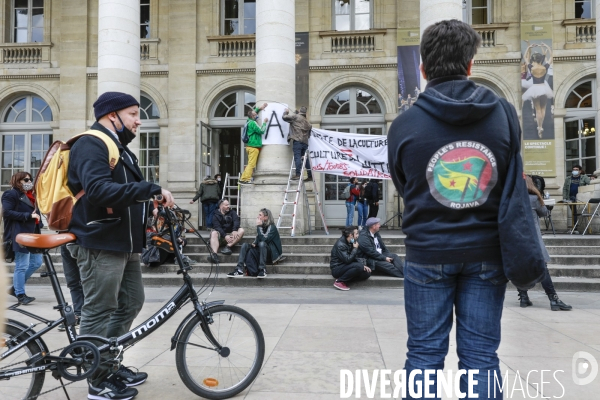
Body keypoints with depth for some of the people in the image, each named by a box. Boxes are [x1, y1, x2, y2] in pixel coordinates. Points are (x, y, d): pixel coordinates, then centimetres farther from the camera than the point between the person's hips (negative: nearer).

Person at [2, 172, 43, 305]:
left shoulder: (31, 195, 23)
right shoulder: (11, 194, -4)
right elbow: (7, 213, -15)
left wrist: (38, 220, 11)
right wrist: (29, 215, -18)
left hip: (33, 233, 9)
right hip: (21, 235, -9)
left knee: (37, 263, 10)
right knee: (21, 266, -4)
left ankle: (15, 287, 24)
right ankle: (20, 295, 6)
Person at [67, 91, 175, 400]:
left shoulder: (119, 149, 20)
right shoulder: (91, 145, -13)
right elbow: (99, 190, -29)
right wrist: (152, 189, -29)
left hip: (123, 243, 10)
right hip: (100, 244, -10)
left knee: (131, 303, 15)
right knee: (100, 312, 0)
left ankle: (112, 365, 30)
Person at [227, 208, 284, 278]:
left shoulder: (272, 227, -10)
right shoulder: (261, 226, 11)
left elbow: (264, 239, -24)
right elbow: (257, 239, 16)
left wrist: (259, 226, -18)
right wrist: (254, 243, -7)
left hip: (271, 253, -7)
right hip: (261, 251, 7)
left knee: (262, 243, -35)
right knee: (245, 245, -13)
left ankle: (263, 270, -36)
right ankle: (239, 269, -30)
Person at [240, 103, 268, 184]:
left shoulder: (249, 121, 13)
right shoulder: (253, 123, -14)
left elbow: (252, 112, 32)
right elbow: (261, 131, -13)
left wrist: (260, 108, 26)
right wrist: (264, 123, -3)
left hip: (250, 146, 10)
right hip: (254, 146, -10)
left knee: (251, 164, 13)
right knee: (251, 164, -10)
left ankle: (243, 179, 12)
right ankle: (245, 179, -13)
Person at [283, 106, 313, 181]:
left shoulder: (296, 117, 5)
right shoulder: (308, 122, 25)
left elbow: (285, 117, 6)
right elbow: (309, 134, 26)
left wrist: (286, 112, 23)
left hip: (297, 140, -6)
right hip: (305, 142, 6)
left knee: (297, 157, -13)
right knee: (306, 158, 9)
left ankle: (298, 174, -23)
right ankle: (310, 176, 10)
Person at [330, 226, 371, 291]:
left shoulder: (351, 243, 8)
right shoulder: (340, 245, -19)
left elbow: (355, 258, 12)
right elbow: (347, 260, -25)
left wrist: (363, 265, -5)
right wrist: (355, 248, -18)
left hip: (346, 267, 8)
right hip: (337, 269, -8)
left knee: (367, 273, -8)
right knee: (358, 266, -31)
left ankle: (344, 280, -5)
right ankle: (339, 281, -18)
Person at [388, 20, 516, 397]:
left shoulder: (404, 124, -9)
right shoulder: (504, 113, -4)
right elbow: (514, 183, 8)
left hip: (428, 253, -1)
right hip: (487, 252, 2)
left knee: (425, 352, 10)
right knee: (481, 354, 11)